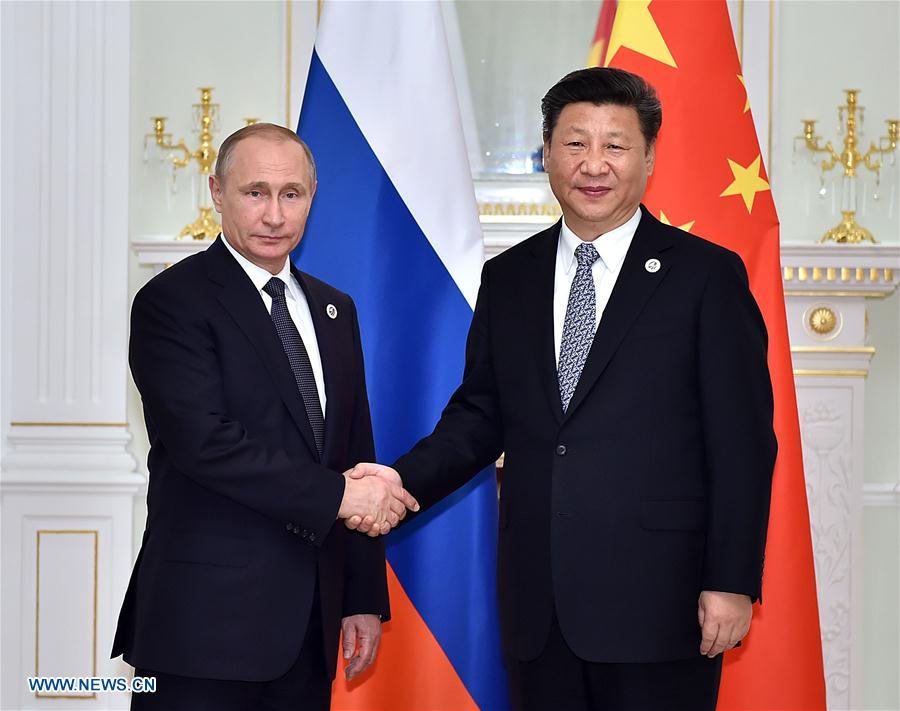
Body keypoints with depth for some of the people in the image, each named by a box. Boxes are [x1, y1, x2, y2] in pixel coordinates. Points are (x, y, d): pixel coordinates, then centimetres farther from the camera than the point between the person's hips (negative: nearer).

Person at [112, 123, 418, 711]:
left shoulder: (333, 310, 15)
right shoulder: (173, 302, -7)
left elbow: (356, 457, 15)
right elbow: (204, 441, -19)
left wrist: (365, 597, 12)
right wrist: (336, 495, -16)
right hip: (208, 617, -6)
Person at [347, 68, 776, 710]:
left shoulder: (708, 276, -2)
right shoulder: (508, 279, 12)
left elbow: (743, 441, -5)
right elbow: (480, 415, 13)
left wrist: (732, 584, -9)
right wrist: (405, 480, -5)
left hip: (656, 604, -4)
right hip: (536, 605, 4)